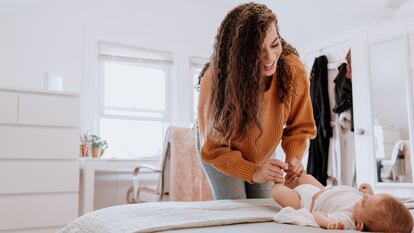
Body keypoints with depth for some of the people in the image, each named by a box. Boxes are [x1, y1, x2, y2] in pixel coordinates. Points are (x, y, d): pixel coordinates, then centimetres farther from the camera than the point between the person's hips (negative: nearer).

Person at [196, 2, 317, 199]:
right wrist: (252, 172, -40)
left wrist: (294, 157, -31)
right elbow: (214, 149, -26)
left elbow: (299, 127, -11)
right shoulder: (215, 79, -35)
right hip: (222, 153, -2)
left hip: (262, 155, 3)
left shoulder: (292, 70, -27)